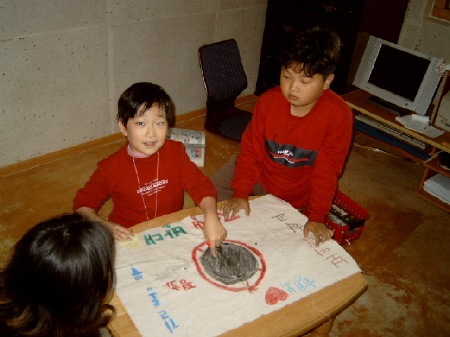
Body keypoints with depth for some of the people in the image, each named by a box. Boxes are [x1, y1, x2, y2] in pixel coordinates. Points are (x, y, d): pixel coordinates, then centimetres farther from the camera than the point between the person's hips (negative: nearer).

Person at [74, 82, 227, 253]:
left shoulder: (175, 153, -5)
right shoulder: (111, 168, -10)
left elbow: (201, 185, -12)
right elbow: (82, 205, 1)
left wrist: (211, 216, -32)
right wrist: (104, 226, -18)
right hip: (130, 238, -2)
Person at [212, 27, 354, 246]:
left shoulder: (338, 115, -26)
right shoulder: (269, 100, -18)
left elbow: (327, 170, -21)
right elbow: (251, 148, -12)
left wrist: (317, 218, -21)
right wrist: (241, 193, -17)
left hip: (294, 196, -2)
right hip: (259, 173, 3)